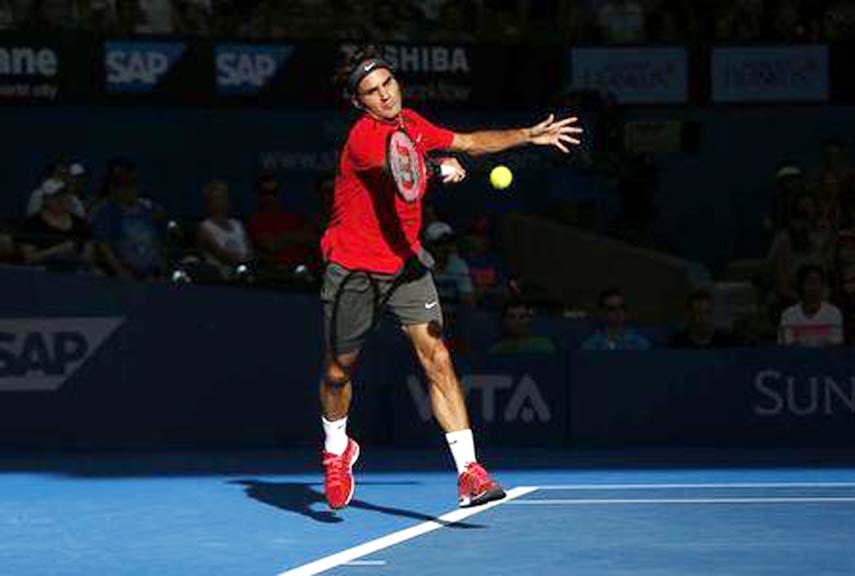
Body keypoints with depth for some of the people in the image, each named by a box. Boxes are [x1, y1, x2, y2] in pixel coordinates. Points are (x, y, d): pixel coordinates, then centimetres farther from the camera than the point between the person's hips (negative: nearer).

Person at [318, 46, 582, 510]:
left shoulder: (411, 124, 4)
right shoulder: (363, 137, -20)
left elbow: (470, 142, 18)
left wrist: (528, 136, 11)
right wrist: (439, 166, -59)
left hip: (404, 261, 5)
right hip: (353, 264, -5)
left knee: (437, 359, -12)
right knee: (339, 371, 9)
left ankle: (469, 472, -19)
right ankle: (337, 451, 40)